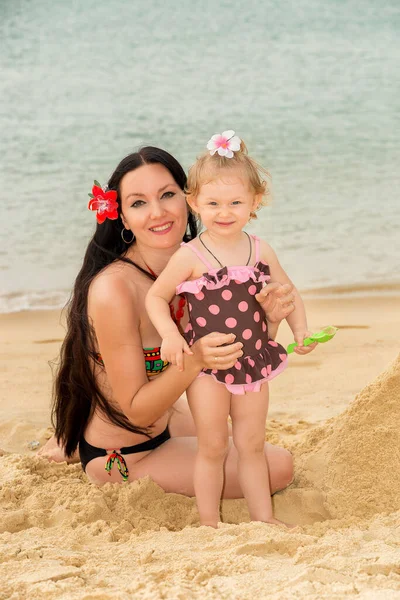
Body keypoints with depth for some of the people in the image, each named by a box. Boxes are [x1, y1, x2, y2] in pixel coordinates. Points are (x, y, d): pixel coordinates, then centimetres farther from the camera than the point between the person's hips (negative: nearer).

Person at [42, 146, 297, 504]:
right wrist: (195, 360, -41)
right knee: (278, 469, -3)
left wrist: (265, 316, -24)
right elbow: (137, 410, -26)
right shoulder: (113, 289, -31)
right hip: (125, 456, -7)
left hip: (163, 417, 7)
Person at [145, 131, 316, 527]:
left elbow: (287, 293, 13)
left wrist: (300, 330, 0)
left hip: (253, 361, 4)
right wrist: (170, 335, -19)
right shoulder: (189, 257, -13)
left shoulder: (260, 251, 0)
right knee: (213, 448, 6)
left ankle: (263, 518, 27)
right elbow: (155, 296, -5)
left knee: (252, 445, 15)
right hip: (207, 365, -4)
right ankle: (209, 524, 21)